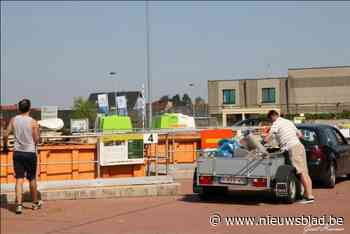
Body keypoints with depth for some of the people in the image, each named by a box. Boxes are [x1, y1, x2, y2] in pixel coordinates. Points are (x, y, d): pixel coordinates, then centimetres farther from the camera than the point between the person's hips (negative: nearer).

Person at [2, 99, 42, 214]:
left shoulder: (13, 120, 1)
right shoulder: (33, 122, -8)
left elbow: (5, 135, 0)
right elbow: (36, 140, -8)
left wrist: (5, 146, 15)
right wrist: (38, 132, 12)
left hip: (17, 152, 2)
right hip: (30, 152, -2)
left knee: (19, 179, 3)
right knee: (32, 179, 12)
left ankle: (19, 204, -8)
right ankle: (35, 203, 26)